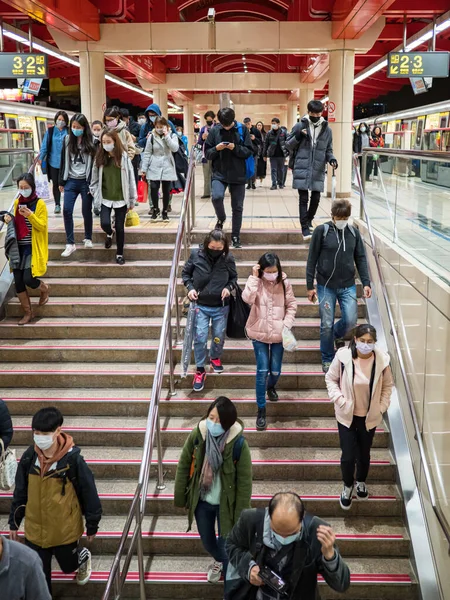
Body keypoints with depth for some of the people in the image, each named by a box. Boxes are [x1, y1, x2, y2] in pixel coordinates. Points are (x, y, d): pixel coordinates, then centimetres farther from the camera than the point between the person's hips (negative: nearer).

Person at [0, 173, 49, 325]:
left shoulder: (40, 204, -8)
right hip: (18, 248, 5)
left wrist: (30, 215, -27)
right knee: (18, 281, 0)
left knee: (28, 279, -14)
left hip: (33, 248, -5)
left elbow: (42, 226, -13)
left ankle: (44, 289, 22)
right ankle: (27, 313, 14)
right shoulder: (17, 202, 9)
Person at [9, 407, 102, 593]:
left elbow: (89, 493, -12)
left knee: (69, 564, 21)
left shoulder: (73, 459, -23)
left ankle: (83, 557, 54)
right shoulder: (29, 457, -11)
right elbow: (20, 492, 4)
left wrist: (92, 525, -3)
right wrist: (14, 522, 10)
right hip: (34, 530, 3)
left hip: (65, 530, -2)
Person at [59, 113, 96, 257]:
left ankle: (88, 238, 26)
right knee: (67, 211, -5)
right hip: (71, 181, 3)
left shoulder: (91, 141, -5)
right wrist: (61, 181, 10)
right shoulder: (67, 140, 5)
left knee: (86, 211, 5)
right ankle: (70, 244, 1)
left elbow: (95, 163, -5)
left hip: (86, 181, -3)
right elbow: (64, 161, 10)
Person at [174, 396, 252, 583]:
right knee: (207, 542, 23)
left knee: (226, 546, 4)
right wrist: (180, 498, 2)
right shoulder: (196, 435, -16)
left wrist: (240, 516, -12)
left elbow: (244, 482, -15)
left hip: (226, 504, -3)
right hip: (201, 501, 4)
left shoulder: (238, 444, -23)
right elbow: (183, 466, -2)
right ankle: (219, 561, 57)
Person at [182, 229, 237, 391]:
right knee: (200, 337, -4)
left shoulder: (228, 258, -10)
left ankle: (215, 357, 44)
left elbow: (234, 277, 7)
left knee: (219, 337, 13)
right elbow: (186, 273, 4)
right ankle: (200, 370, 13)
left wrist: (229, 287, -13)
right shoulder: (196, 254, -12)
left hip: (221, 307, 1)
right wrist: (190, 287, -12)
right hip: (200, 305, -1)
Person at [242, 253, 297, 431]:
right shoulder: (255, 282, -8)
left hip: (278, 334, 2)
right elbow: (247, 298, -26)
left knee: (275, 371, 9)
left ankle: (271, 387, 47)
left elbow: (292, 305, 3)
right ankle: (261, 410, 4)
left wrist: (287, 325, -9)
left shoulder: (284, 283, -4)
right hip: (259, 333, -2)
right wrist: (254, 277, -25)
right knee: (262, 370, -6)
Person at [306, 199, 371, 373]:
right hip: (326, 286, -2)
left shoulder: (354, 233, 6)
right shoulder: (321, 231, -4)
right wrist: (310, 286, -3)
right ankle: (327, 360, 17)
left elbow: (361, 259, 9)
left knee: (351, 320, -6)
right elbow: (312, 259, -1)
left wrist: (366, 283, 0)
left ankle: (338, 334, 29)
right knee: (326, 325, 0)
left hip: (348, 286, 2)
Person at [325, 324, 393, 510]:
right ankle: (348, 486, 32)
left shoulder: (382, 359, -17)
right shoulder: (343, 356, -21)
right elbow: (330, 379, -5)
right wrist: (339, 400, -14)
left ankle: (361, 482, 48)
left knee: (364, 454, 17)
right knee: (348, 456, 2)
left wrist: (382, 407, -4)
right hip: (347, 415, -1)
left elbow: (388, 385, 1)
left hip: (370, 416, 1)